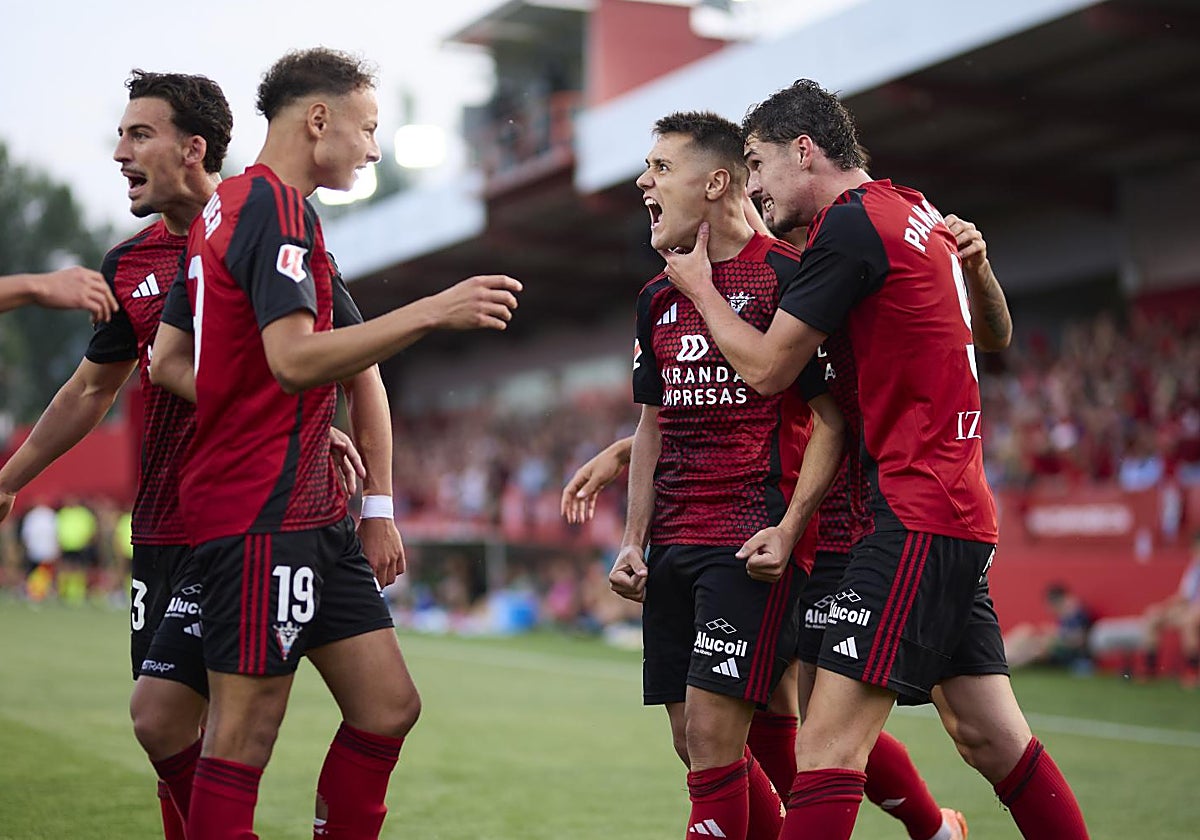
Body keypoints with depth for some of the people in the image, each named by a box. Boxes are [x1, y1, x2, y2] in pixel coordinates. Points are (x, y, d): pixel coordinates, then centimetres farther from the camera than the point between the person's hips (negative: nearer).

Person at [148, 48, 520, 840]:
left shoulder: (226, 206, 18)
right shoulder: (278, 208, -12)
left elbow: (168, 361, 19)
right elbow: (295, 358, -25)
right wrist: (434, 311, -24)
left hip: (308, 506, 10)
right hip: (265, 511, -10)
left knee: (388, 705, 9)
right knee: (246, 731, -4)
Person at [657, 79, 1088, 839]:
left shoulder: (851, 223, -11)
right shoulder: (917, 215, 17)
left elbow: (767, 368, -7)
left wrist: (700, 286, 11)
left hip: (912, 519, -10)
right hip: (963, 518, 10)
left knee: (826, 748, -14)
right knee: (991, 737, 14)